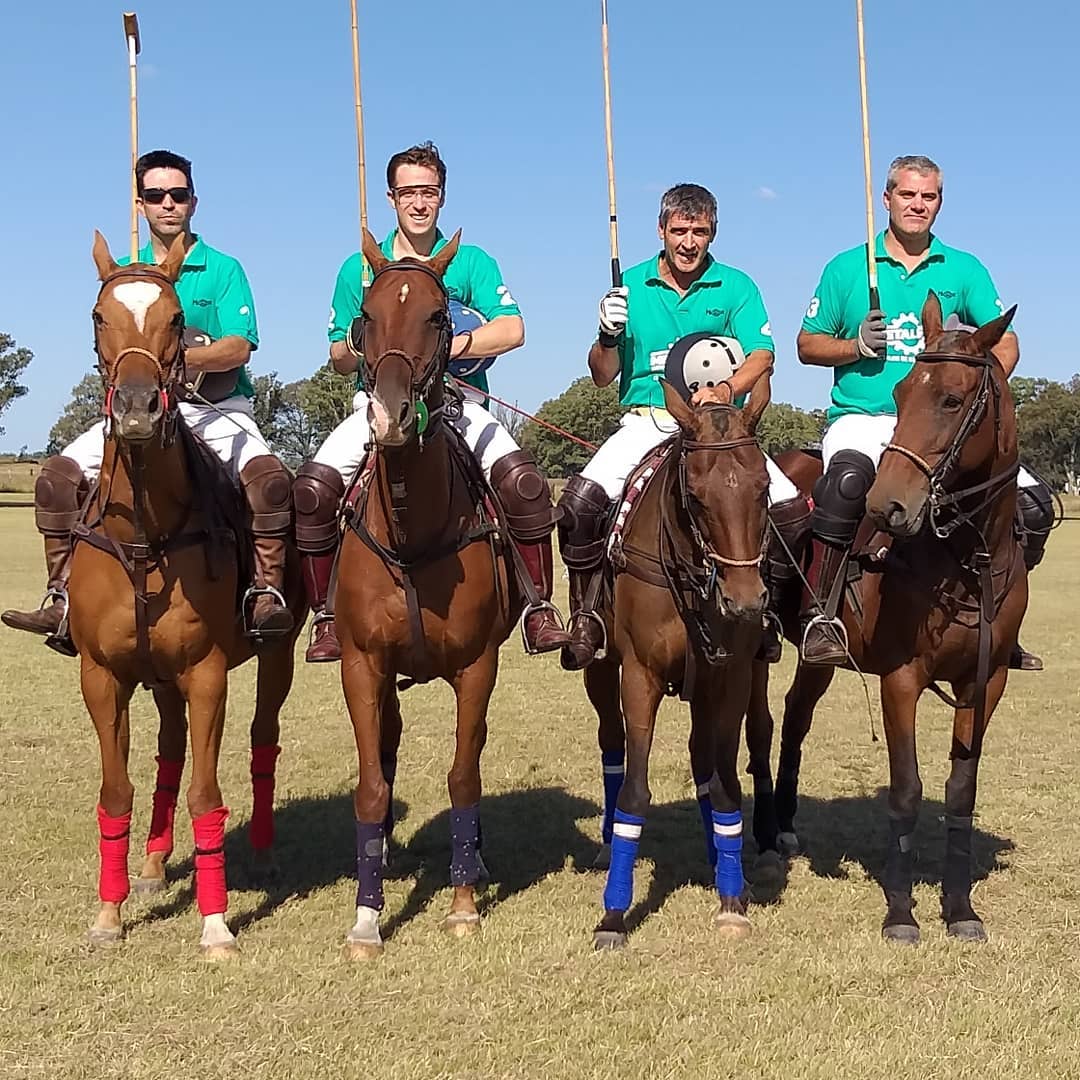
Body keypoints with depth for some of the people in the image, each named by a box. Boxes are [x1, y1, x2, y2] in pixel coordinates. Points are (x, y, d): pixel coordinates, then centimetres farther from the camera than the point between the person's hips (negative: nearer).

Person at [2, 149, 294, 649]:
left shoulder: (223, 269, 3)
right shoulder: (124, 274, 13)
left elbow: (238, 347, -9)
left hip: (217, 410, -3)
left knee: (269, 476, -33)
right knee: (60, 473, -16)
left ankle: (268, 593, -26)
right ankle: (63, 597, -12)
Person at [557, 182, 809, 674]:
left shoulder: (736, 287, 7)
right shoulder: (631, 286, 8)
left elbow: (762, 357, -5)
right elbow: (602, 375, 9)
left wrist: (727, 389, -26)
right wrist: (609, 334, -13)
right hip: (645, 423, 0)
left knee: (790, 509, -18)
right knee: (582, 499, -26)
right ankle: (586, 614, -6)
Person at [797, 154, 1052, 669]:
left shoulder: (965, 270, 13)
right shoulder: (846, 268, 9)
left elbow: (1005, 344, 9)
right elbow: (807, 345, 11)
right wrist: (856, 345, -9)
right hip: (863, 419, -3)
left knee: (1033, 502, -11)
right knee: (849, 479, -38)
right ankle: (820, 616, -28)